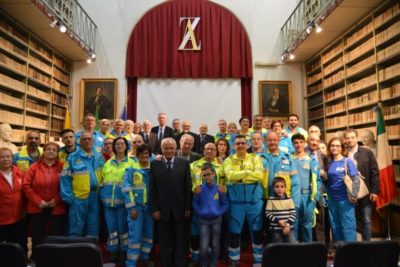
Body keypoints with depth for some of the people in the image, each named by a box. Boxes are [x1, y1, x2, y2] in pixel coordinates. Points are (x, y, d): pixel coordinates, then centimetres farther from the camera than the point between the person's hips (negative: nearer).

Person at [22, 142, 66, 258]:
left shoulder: (62, 167, -1)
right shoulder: (34, 167, 3)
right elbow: (26, 185, -3)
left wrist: (57, 200, -14)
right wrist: (38, 201, -11)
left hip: (57, 208, -1)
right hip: (37, 208, 1)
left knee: (58, 237, 7)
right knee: (37, 237, 13)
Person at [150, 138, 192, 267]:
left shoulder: (184, 163, 1)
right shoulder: (155, 164, 1)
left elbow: (188, 186, -1)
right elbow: (152, 188, 0)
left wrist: (188, 207, -4)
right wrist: (154, 209, -5)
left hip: (180, 208, 0)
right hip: (162, 209, 0)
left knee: (181, 240, 11)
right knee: (165, 241, 12)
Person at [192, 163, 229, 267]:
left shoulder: (219, 188, -9)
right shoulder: (200, 188, -9)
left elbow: (225, 204, -2)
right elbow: (195, 203, 0)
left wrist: (219, 212, -15)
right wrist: (199, 212, -13)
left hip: (216, 220, 1)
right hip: (203, 220, -1)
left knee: (215, 245, 14)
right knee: (204, 247, 0)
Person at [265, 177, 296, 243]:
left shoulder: (289, 199, 2)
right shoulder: (271, 200, -5)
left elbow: (293, 213, 0)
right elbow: (268, 213, -6)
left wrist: (288, 224, -12)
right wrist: (278, 221, -15)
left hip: (288, 228, 2)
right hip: (275, 229, -2)